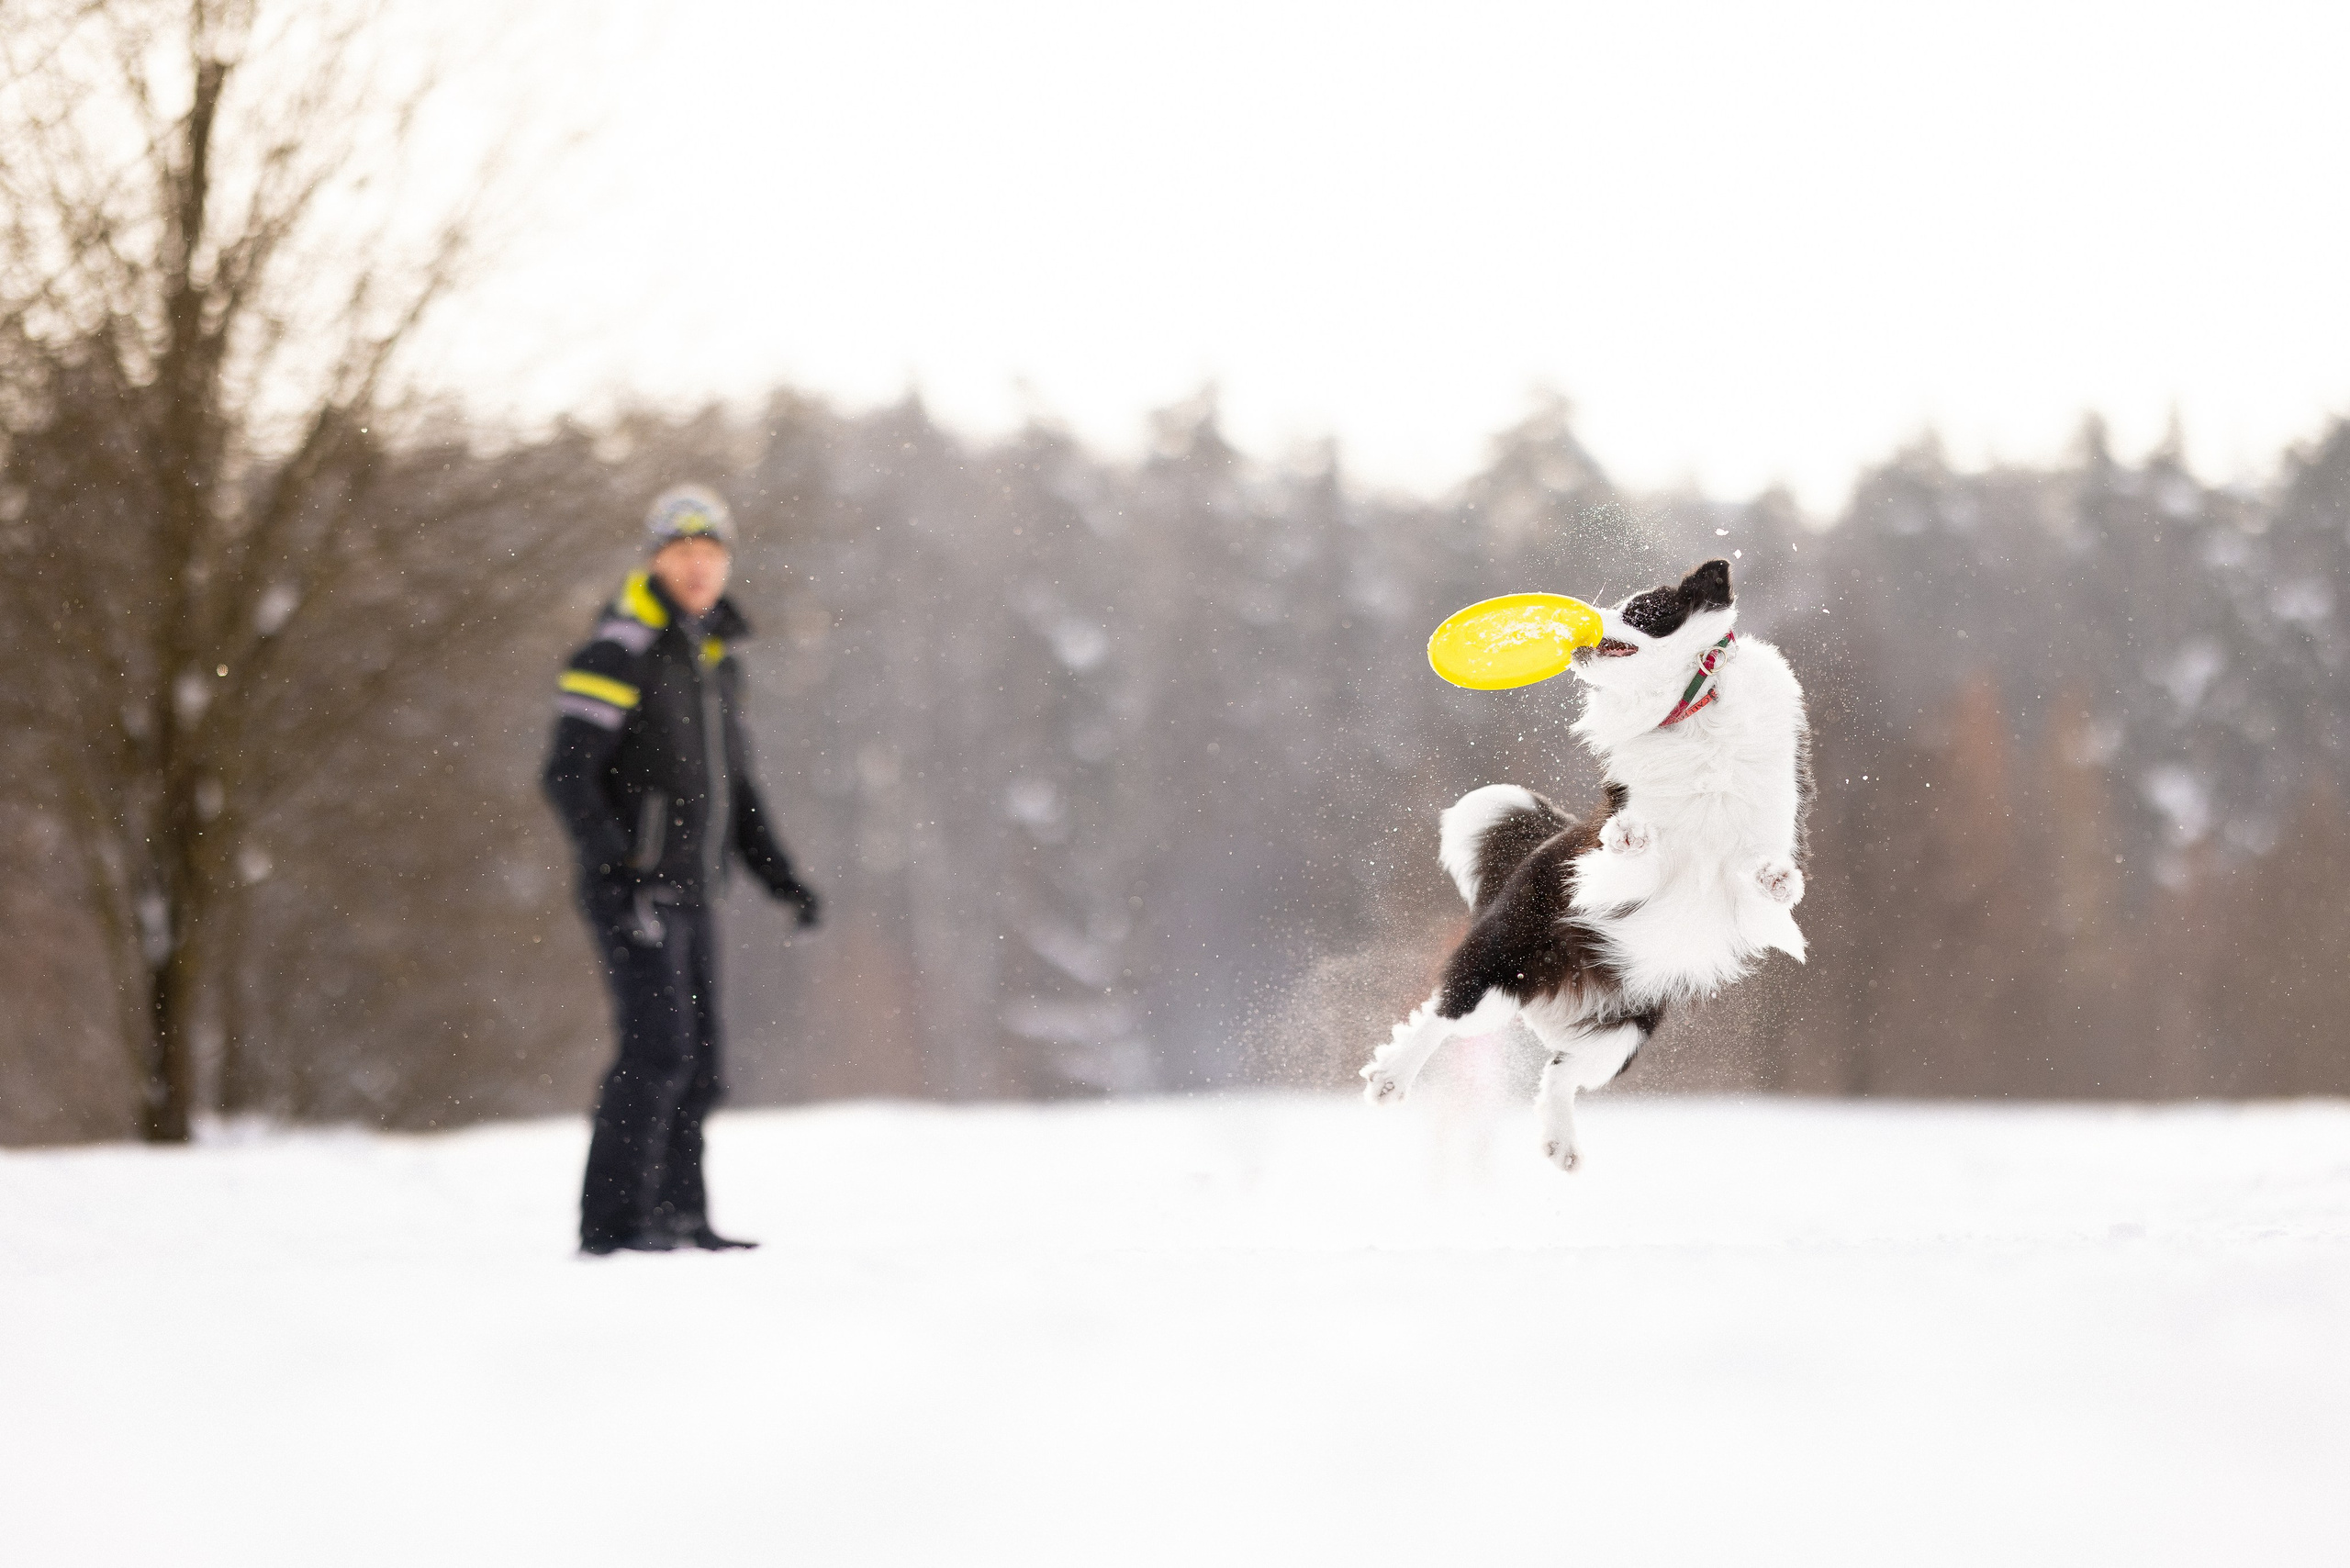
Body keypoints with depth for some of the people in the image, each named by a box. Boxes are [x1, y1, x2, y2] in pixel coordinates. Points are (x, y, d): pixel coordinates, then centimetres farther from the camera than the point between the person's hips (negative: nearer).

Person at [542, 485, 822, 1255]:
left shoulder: (717, 660, 16)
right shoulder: (617, 654, -10)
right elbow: (569, 776, -16)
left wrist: (780, 875, 16)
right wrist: (620, 867, -26)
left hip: (690, 895, 8)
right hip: (634, 895, -8)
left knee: (697, 1065, 9)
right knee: (657, 1049, -16)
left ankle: (678, 1214, 17)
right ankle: (613, 1221, -13)